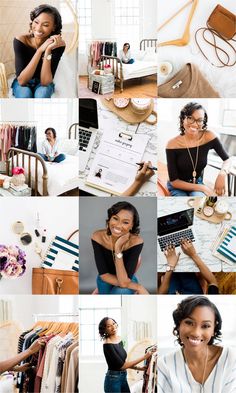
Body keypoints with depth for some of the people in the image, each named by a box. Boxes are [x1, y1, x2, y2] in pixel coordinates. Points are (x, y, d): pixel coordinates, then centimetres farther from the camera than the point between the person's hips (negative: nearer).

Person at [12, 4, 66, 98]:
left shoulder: (58, 45, -22)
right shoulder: (20, 41, -24)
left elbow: (45, 82, -27)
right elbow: (21, 80, -31)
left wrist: (48, 51, -36)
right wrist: (40, 50, -36)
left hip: (43, 84, 1)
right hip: (22, 84, -1)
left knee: (41, 95, -34)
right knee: (25, 95, -34)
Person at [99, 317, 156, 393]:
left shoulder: (119, 339, 6)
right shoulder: (107, 345, -18)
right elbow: (121, 365, -20)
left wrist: (138, 368, 3)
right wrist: (145, 356, -20)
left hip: (123, 378, 8)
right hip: (113, 379, -8)